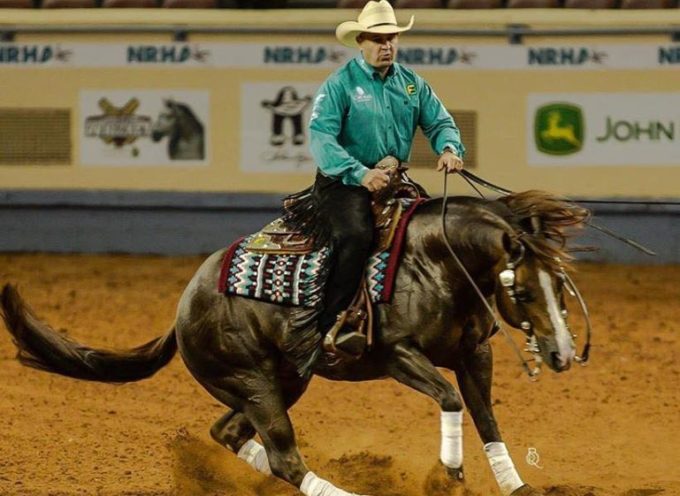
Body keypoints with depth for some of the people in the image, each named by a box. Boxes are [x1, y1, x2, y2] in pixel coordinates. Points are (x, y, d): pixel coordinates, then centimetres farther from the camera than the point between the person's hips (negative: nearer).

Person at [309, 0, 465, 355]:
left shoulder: (412, 83, 11)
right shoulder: (340, 84, -7)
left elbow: (439, 122, 10)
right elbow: (321, 136, -17)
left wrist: (449, 147, -15)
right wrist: (360, 173, -29)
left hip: (394, 181, 7)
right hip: (343, 182, -7)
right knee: (355, 236, -32)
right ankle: (334, 324, -29)